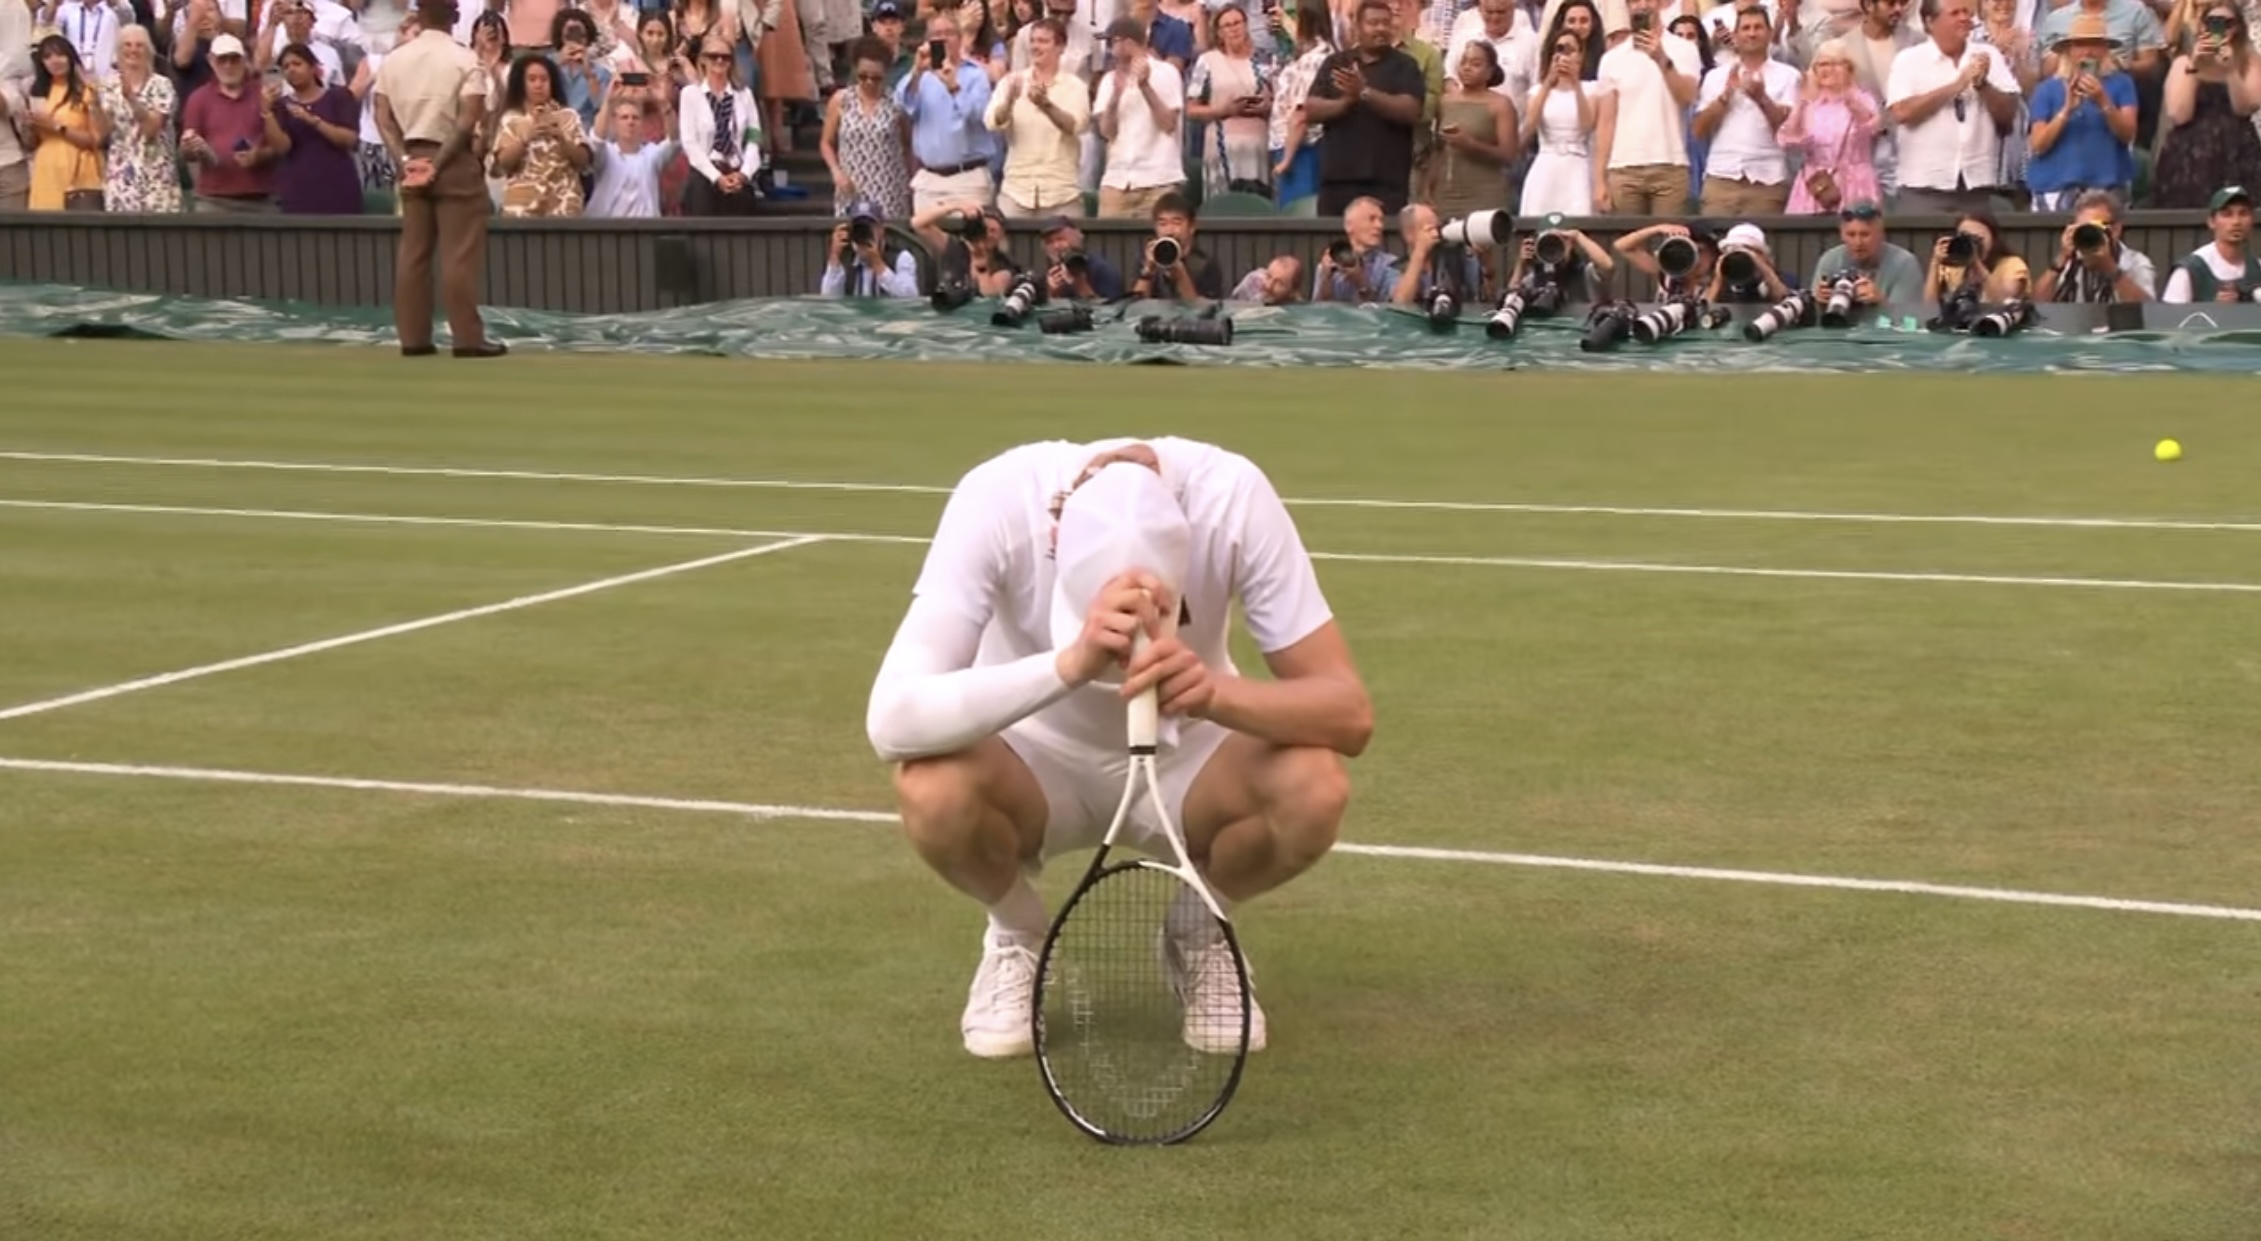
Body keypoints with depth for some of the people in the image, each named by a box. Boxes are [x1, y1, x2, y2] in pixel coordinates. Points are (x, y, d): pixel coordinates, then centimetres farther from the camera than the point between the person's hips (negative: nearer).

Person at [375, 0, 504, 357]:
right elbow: (469, 120, -15)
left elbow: (383, 117, 0)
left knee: (413, 252, 8)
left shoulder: (393, 59, 7)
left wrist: (404, 160, -6)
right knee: (459, 254, -4)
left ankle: (413, 337, 7)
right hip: (454, 161, -5)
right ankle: (468, 338, -6)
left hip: (413, 157, 5)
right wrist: (439, 163, -12)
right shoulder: (464, 59, -7)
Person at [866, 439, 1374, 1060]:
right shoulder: (997, 501, -31)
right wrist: (1069, 665, -55)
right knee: (934, 789, -34)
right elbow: (890, 723, -40)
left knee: (1314, 789, -30)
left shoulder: (1232, 495, -28)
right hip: (1038, 760, -1)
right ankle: (1017, 936, 1)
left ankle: (1198, 931, 3)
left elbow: (1350, 713, -27)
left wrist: (1215, 693, -47)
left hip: (1184, 760, 1)